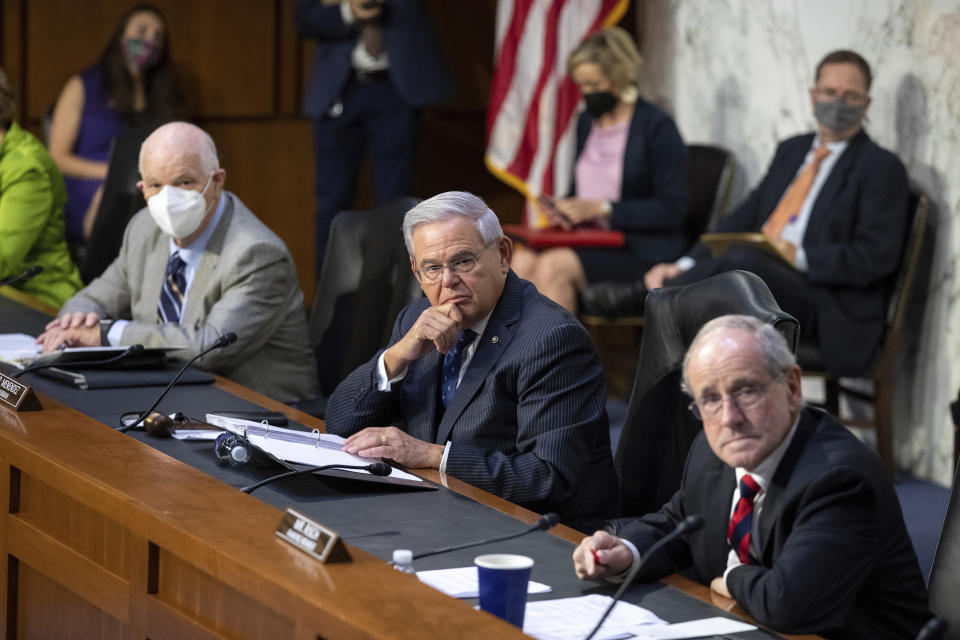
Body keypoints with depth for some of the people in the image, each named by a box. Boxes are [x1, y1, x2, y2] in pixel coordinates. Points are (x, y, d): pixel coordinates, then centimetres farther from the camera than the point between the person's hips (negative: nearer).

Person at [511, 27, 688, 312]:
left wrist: (602, 208, -14)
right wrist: (564, 209, 4)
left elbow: (671, 211, -10)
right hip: (590, 242, 7)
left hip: (642, 250, -7)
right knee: (521, 261, -22)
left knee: (554, 265, -30)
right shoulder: (587, 122, 18)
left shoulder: (657, 127, -6)